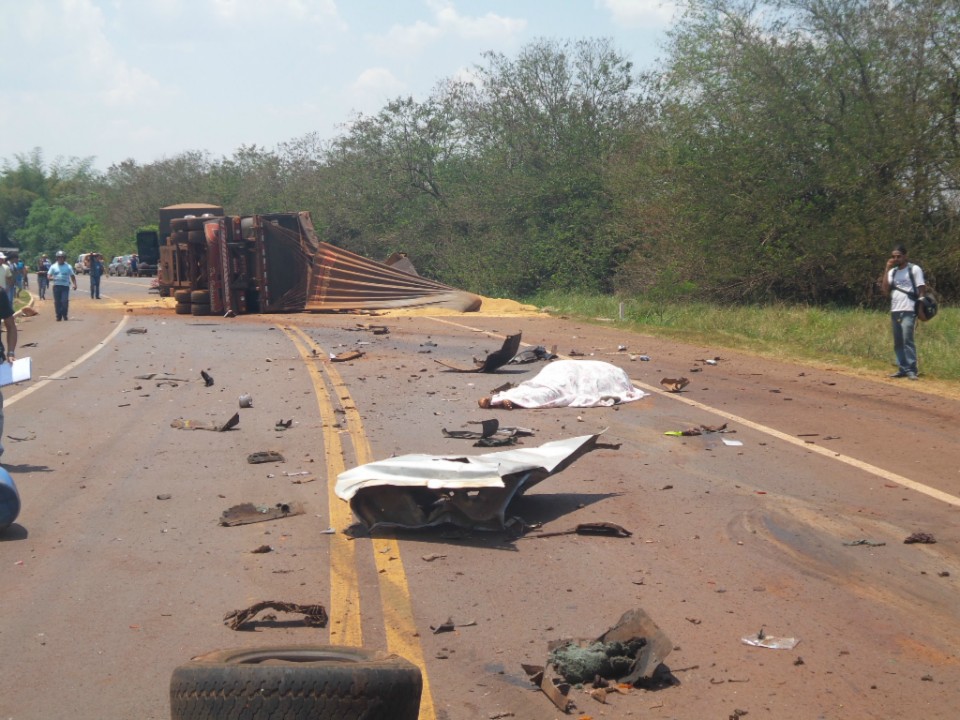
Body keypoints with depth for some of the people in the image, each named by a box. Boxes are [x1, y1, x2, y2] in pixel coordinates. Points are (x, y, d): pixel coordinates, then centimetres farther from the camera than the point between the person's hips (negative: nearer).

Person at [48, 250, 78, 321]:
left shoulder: (68, 267, 8)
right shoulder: (53, 266, 8)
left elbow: (72, 276, 13)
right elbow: (48, 276, 6)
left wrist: (75, 284, 0)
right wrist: (52, 278, -17)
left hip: (65, 286, -1)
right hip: (56, 286, 1)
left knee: (65, 301, -13)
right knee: (57, 302, 1)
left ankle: (64, 315, 0)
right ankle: (59, 316, 8)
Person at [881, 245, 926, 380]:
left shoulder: (914, 269, -1)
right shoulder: (892, 271, 15)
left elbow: (922, 289, -3)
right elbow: (885, 289, 4)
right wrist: (887, 270, -1)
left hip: (908, 311, -7)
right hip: (894, 310, 7)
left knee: (907, 340, -14)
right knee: (898, 342, 7)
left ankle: (911, 370, -14)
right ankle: (902, 369, 10)